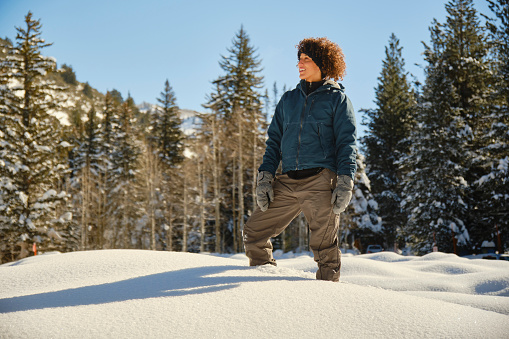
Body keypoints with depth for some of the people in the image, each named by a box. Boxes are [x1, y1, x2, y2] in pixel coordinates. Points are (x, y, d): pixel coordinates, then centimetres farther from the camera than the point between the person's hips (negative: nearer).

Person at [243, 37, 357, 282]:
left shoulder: (337, 99, 7)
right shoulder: (289, 99, 21)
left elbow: (347, 142, 1)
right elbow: (274, 140, 20)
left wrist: (345, 182, -11)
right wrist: (265, 176, 7)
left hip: (320, 181, -5)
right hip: (287, 182, 5)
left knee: (324, 244, -6)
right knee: (253, 233, 3)